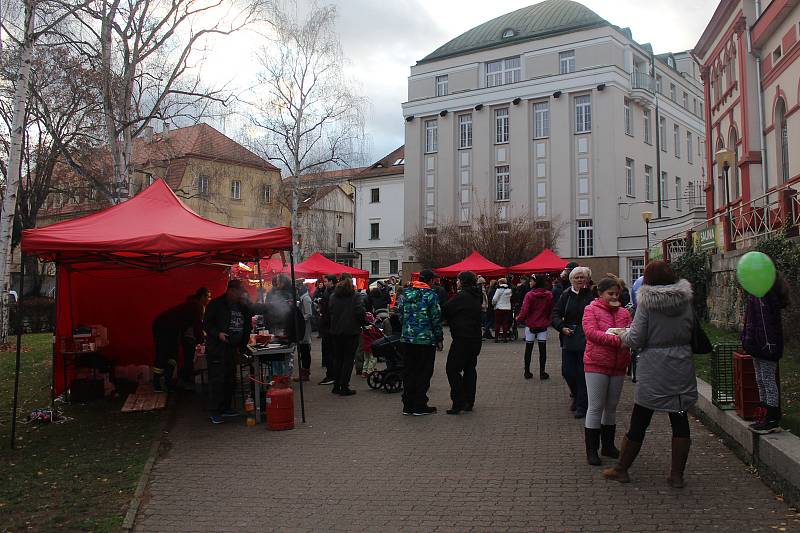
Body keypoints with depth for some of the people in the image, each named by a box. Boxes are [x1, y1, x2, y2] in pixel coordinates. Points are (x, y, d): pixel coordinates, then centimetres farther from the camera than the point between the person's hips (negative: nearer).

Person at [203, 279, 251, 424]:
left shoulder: (242, 307, 11)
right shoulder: (216, 304, -6)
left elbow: (246, 328, 19)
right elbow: (206, 324, -6)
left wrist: (241, 346, 13)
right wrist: (218, 334, -22)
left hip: (232, 349, 6)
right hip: (216, 348, -6)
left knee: (229, 379, 10)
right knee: (217, 379, -7)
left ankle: (225, 408, 21)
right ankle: (214, 412, -1)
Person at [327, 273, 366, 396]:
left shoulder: (333, 296, 2)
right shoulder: (356, 297, -10)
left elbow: (330, 311, 7)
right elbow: (361, 313, -14)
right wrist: (364, 322, 4)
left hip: (336, 331, 4)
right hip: (351, 331, -4)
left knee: (337, 358, 14)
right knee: (348, 359, 2)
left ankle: (336, 386, 18)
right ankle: (344, 387, 1)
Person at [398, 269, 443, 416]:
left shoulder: (405, 293, 6)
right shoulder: (431, 295, -9)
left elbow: (400, 314, 10)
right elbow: (436, 318, -9)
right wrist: (439, 339, -2)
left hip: (406, 339, 5)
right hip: (426, 339, -5)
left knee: (409, 372, 12)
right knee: (424, 373, 4)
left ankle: (408, 405, 16)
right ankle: (420, 406, 7)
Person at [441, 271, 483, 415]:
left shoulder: (461, 296, -14)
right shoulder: (476, 296, 13)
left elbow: (445, 310, -12)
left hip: (462, 339, -9)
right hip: (475, 338, 9)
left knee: (453, 369, -4)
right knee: (470, 369, 14)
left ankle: (458, 402, -7)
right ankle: (469, 402, 18)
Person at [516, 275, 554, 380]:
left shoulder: (529, 295, -13)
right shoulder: (549, 295, -4)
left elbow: (525, 310, -15)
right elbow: (551, 310, 4)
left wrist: (519, 319, 2)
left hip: (530, 325, -1)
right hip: (543, 326, 1)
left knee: (528, 350, 9)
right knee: (542, 350, 6)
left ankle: (527, 372, 15)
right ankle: (542, 373, 7)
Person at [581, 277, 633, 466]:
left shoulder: (623, 312, 12)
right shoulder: (591, 309, -4)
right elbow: (591, 332, -17)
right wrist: (617, 340, -27)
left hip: (618, 365, 5)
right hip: (597, 365, -5)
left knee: (611, 407, 15)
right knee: (595, 407, -3)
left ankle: (608, 446, 27)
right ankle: (591, 450, 6)